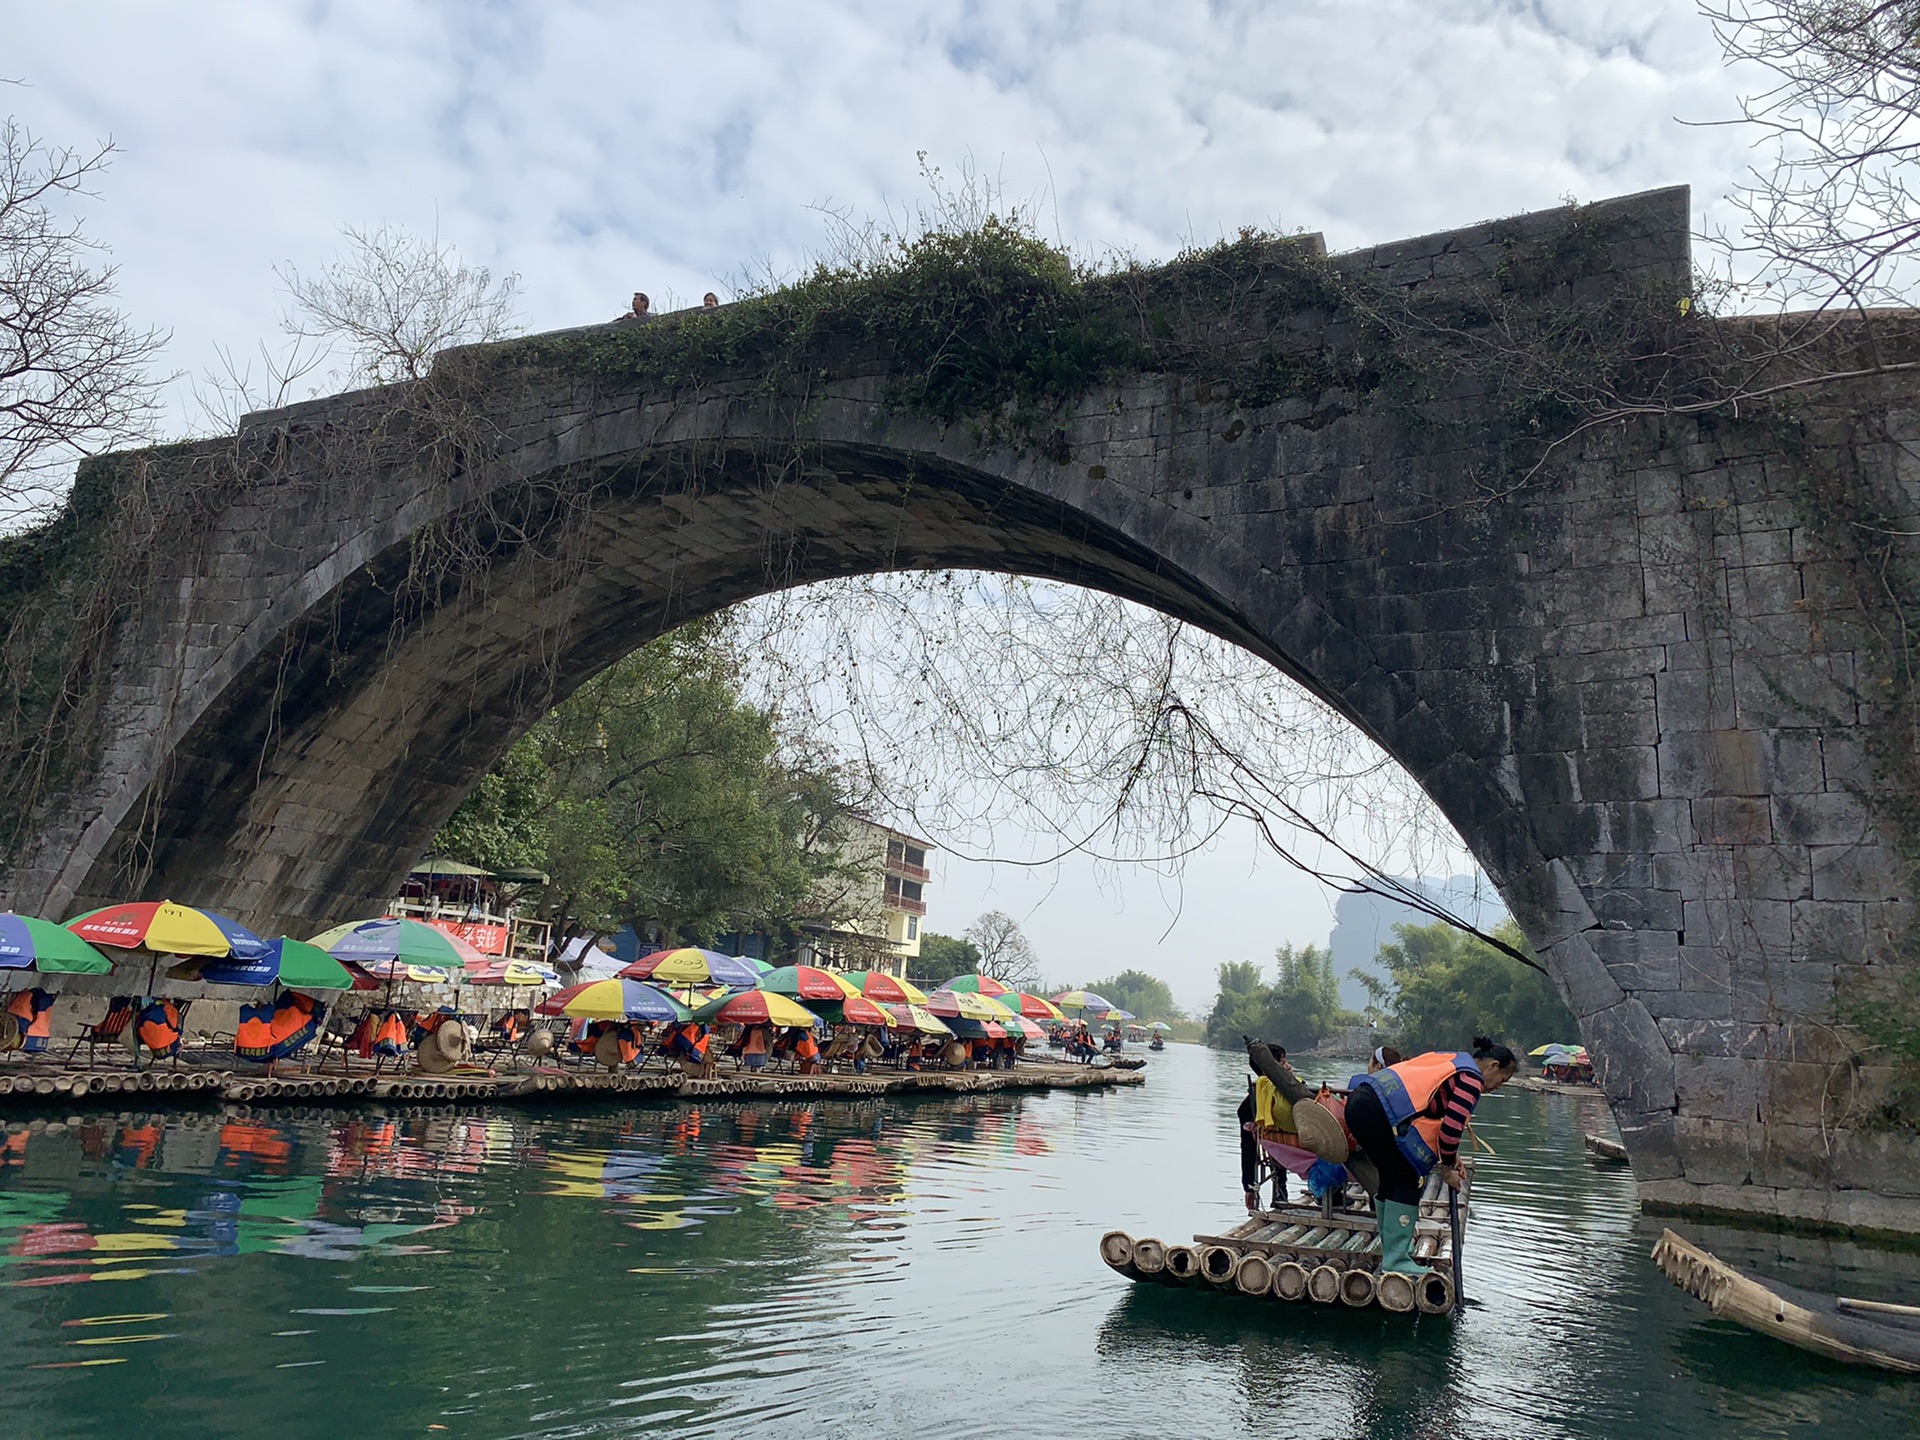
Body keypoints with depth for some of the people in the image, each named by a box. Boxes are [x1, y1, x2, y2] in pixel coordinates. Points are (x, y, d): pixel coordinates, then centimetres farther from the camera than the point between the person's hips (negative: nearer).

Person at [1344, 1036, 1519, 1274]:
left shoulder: (1454, 1060, 27)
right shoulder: (1472, 1078, -2)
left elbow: (1435, 1114, 31)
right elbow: (1452, 1127, -6)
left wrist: (1450, 1156, 26)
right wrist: (1447, 1168, 9)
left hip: (1359, 1099, 10)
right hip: (1378, 1111, -10)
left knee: (1392, 1179, 21)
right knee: (1407, 1181, 1)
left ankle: (1392, 1250, 31)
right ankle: (1396, 1260, 3)